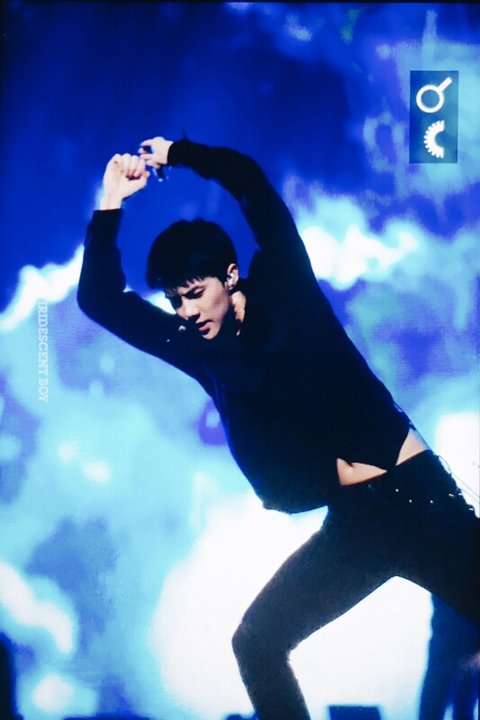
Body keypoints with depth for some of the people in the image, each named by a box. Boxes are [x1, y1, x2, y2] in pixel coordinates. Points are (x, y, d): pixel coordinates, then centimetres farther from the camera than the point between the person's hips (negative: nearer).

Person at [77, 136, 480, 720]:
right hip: (350, 523, 5)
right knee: (255, 643, 3)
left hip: (417, 493, -5)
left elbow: (247, 178, -5)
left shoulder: (283, 289, 0)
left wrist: (174, 151, 9)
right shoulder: (198, 349, 9)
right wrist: (112, 199, 9)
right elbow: (99, 298, 11)